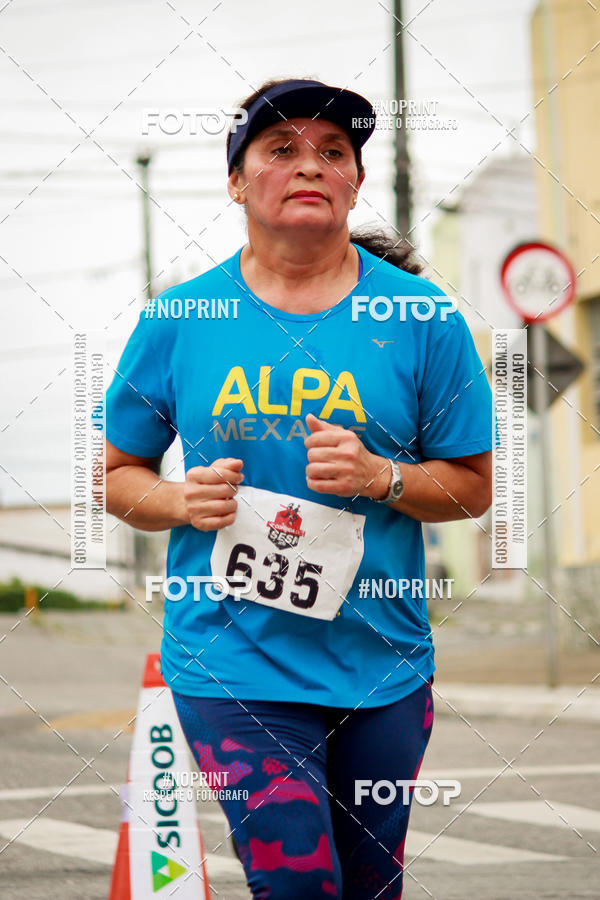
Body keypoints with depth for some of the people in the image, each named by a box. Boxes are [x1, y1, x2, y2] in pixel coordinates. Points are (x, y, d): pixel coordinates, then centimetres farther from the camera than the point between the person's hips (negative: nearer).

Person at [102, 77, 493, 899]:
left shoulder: (421, 319, -1)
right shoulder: (178, 320, 0)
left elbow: (473, 486, 5)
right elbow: (119, 475, 10)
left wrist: (381, 478, -14)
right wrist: (180, 503, -11)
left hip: (382, 667, 2)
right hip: (231, 666, -2)